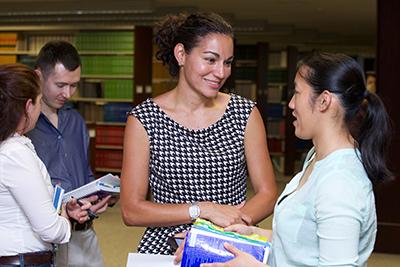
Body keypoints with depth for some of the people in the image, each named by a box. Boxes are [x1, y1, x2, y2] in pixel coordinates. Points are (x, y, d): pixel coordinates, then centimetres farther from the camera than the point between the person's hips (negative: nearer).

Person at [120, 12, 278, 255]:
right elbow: (131, 211, -11)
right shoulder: (143, 118, -8)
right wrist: (204, 209, -20)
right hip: (164, 251, -1)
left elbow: (267, 194, -3)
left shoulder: (245, 113, -3)